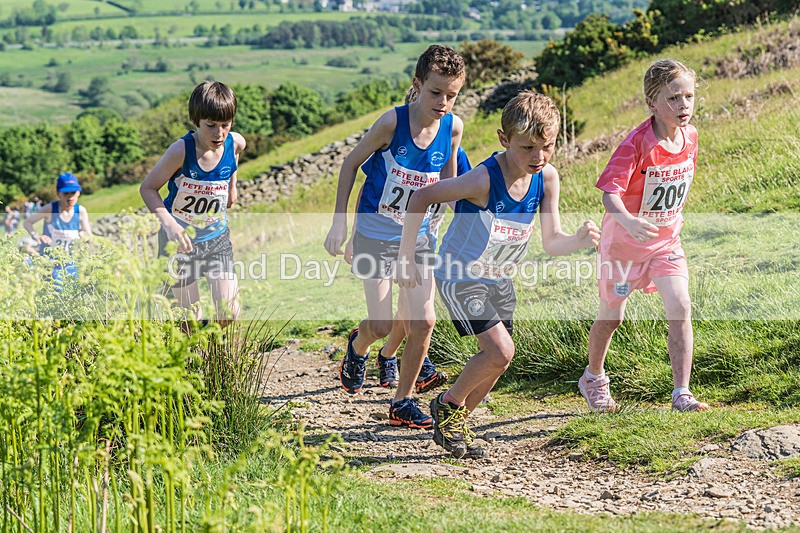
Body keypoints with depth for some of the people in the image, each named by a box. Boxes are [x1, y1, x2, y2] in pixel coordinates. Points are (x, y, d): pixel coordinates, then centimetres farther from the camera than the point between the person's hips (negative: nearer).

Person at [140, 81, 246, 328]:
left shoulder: (235, 144, -12)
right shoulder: (181, 150, -25)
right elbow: (147, 188, -17)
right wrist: (170, 224, -29)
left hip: (217, 236, 3)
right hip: (180, 238, -3)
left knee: (229, 312, -2)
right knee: (191, 318, 3)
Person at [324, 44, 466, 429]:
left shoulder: (453, 127, -8)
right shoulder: (393, 122, -19)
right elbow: (352, 162, -6)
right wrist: (339, 221, -7)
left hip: (419, 236, 3)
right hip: (375, 235, -3)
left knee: (424, 321, -5)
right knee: (381, 326, -4)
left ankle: (403, 402, 12)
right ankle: (358, 347, 34)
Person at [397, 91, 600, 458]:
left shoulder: (547, 178, -12)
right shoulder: (484, 179, -29)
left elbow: (551, 242, -9)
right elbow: (421, 199, -20)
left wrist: (579, 241, -32)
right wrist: (406, 258, -17)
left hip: (498, 279, 7)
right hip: (460, 277, -7)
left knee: (497, 359, 8)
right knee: (500, 351, -18)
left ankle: (455, 425, 28)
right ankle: (448, 405, 6)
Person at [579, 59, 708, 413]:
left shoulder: (689, 136, -6)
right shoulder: (637, 144, -26)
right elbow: (610, 190, -34)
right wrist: (627, 220, -53)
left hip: (666, 241, 4)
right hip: (625, 240, -4)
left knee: (680, 308, -12)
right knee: (612, 316, 12)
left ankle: (681, 393, -6)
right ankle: (593, 379, 37)